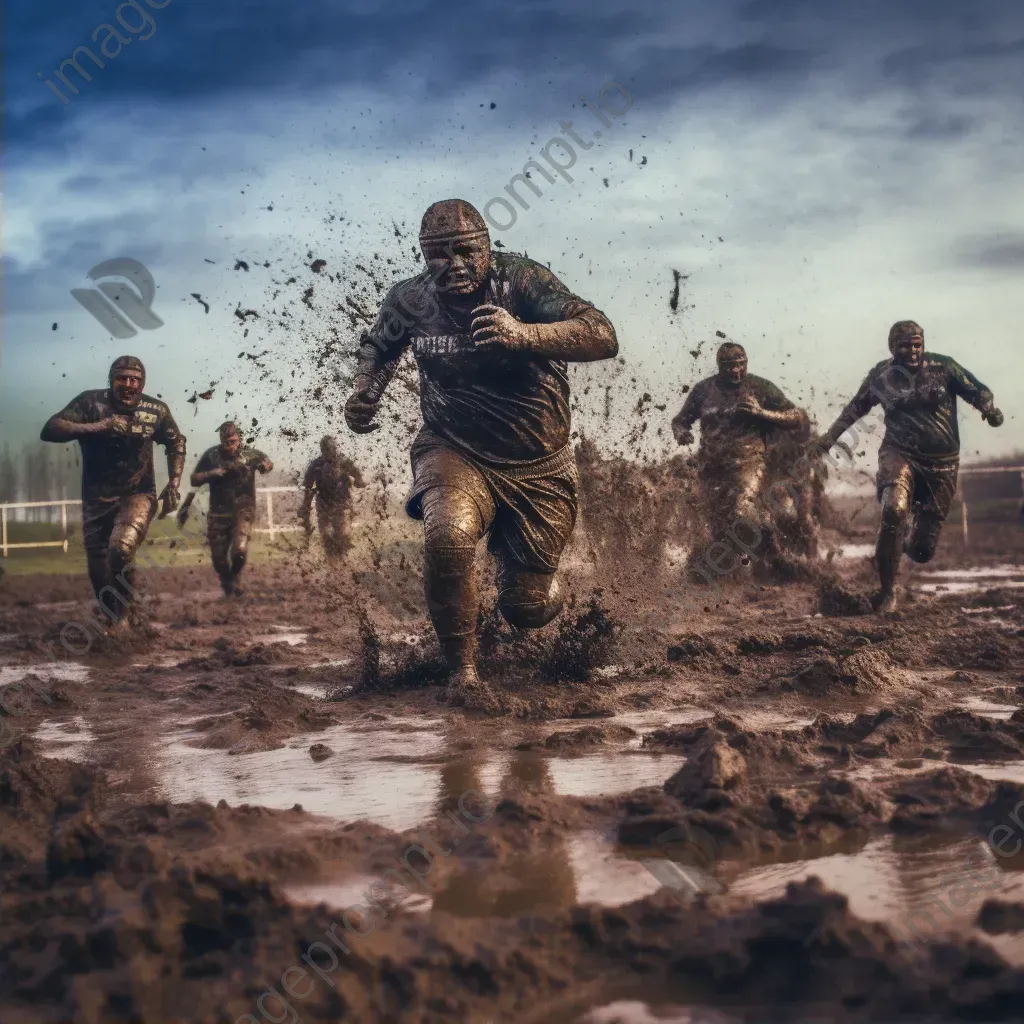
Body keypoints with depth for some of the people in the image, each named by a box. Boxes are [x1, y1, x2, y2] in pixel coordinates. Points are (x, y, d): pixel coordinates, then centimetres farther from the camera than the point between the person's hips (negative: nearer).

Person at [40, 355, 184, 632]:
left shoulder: (156, 410, -4)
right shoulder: (91, 401, -11)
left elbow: (176, 444, 14)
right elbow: (49, 430, -23)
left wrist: (174, 483, 3)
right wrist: (96, 427, -33)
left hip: (137, 495, -1)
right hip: (96, 498, 1)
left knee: (121, 548, -28)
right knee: (98, 571, 8)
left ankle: (123, 616, -11)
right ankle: (109, 619, 33)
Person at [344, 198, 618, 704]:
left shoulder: (520, 281, -19)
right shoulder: (410, 299, -7)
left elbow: (603, 338, -32)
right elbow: (378, 343, 18)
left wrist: (521, 334, -47)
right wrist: (364, 391, -2)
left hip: (538, 467, -1)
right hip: (454, 451, 1)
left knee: (526, 609, 5)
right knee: (447, 535, -34)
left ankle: (543, 589, 47)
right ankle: (463, 671, -13)